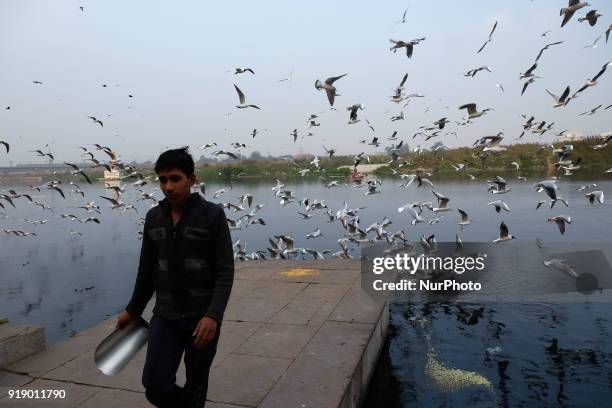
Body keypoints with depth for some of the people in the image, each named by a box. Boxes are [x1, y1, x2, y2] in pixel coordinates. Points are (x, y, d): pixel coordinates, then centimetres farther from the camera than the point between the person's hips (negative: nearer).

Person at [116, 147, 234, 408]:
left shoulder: (212, 215, -11)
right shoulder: (153, 218, 3)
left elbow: (225, 272, -13)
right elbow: (147, 270, 13)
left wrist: (213, 316, -24)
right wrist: (133, 310, 19)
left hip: (202, 317, -3)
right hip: (165, 317, 4)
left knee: (195, 386, 10)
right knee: (155, 385, 1)